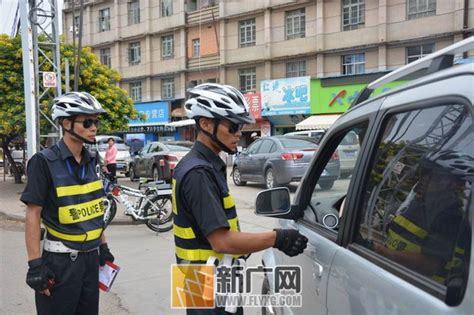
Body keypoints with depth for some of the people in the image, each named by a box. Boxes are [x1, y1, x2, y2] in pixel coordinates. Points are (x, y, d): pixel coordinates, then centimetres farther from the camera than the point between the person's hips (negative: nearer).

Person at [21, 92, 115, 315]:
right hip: (61, 261, -6)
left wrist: (103, 246, 14)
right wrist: (35, 264, -16)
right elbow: (33, 215, -14)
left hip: (90, 257, 6)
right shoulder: (45, 162, -14)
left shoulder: (89, 161, 6)